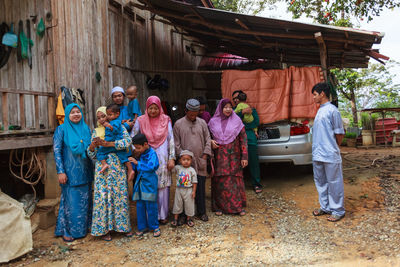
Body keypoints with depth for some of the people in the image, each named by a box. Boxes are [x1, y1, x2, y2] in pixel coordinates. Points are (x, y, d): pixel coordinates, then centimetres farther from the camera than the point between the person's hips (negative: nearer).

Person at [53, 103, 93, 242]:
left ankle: (83, 228, 27)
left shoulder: (86, 128, 10)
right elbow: (57, 151, -8)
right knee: (70, 201, 0)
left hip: (84, 172, 5)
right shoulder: (62, 129, -4)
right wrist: (60, 171, -14)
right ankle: (67, 231, 15)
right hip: (70, 172, -5)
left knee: (85, 201, 11)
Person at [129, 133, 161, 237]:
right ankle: (143, 226, 24)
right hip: (140, 182, 7)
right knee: (140, 206, 10)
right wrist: (131, 163, 3)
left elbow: (151, 166, -25)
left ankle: (155, 227, 18)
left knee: (151, 206, 2)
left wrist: (137, 163, -25)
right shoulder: (141, 154, 11)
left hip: (149, 183, -7)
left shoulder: (152, 153, -11)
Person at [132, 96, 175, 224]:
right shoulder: (141, 121, 3)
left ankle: (163, 214, 16)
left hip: (162, 159, 0)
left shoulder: (166, 120, 3)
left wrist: (172, 158, -3)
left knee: (163, 187, 3)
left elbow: (171, 140, 2)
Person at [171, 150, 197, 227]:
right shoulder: (178, 168, -3)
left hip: (188, 190, -1)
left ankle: (189, 219, 26)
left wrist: (194, 191, -7)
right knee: (177, 204, 11)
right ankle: (175, 219, 24)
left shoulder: (192, 170, -7)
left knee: (189, 205, 8)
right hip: (179, 189, 2)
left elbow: (194, 182, -5)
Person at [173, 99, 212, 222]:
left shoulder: (202, 123, 9)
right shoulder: (178, 124, 2)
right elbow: (176, 144, 2)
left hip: (200, 161, 2)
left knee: (201, 187, 6)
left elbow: (208, 140, 10)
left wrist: (205, 155, 1)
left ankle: (201, 212, 17)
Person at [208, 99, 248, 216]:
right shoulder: (213, 121, 4)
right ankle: (219, 206, 19)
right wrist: (211, 142, -7)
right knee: (219, 181, 5)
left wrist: (244, 157, -6)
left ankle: (239, 206, 16)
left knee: (235, 180, 2)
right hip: (219, 157, 1)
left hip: (233, 157, -1)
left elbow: (243, 139, -1)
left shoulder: (236, 121, 0)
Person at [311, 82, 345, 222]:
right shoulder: (319, 111, 15)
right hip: (317, 155, 8)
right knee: (320, 182, 15)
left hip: (330, 155, -8)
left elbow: (339, 133, -7)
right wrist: (317, 149, 14)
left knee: (334, 183, 3)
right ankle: (325, 207, 28)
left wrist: (333, 149, 3)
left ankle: (338, 211, 15)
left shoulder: (332, 110, -10)